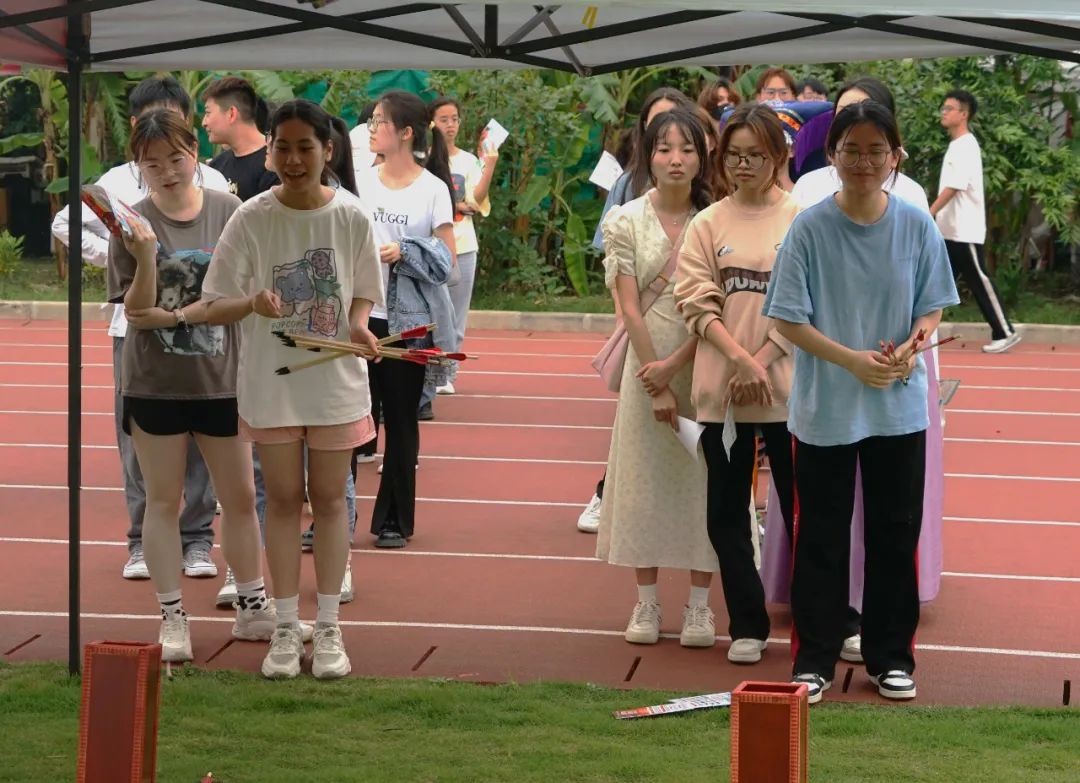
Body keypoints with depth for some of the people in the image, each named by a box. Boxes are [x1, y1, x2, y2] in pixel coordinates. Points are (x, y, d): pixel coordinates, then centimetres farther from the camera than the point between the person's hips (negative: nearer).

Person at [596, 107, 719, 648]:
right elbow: (629, 306, -3)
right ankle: (646, 602, 13)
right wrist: (657, 385, -9)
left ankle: (699, 605, 9)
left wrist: (674, 365, -14)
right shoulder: (626, 221, 1)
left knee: (702, 478, 2)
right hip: (647, 362, 1)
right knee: (644, 476, 4)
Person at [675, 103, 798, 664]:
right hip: (721, 389, 2)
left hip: (786, 386, -2)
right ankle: (747, 624, 17)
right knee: (727, 511, 6)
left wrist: (762, 362, -12)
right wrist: (739, 359, -14)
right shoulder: (708, 224, 6)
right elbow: (696, 302, -1)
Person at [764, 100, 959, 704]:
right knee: (821, 538, 6)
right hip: (825, 410, -2)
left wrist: (910, 347, -16)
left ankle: (891, 657, 22)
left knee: (896, 535, 9)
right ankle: (815, 659, 17)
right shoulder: (810, 228, -9)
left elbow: (932, 307, 5)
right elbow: (790, 320, -8)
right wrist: (853, 360, -19)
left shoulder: (917, 225, -3)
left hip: (900, 408, 2)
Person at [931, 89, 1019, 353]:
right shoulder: (956, 145, 14)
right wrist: (935, 218, 18)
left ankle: (1005, 333, 3)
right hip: (949, 230, 9)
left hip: (965, 231, -9)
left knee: (979, 282, -4)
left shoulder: (966, 146, -14)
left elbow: (953, 187, -22)